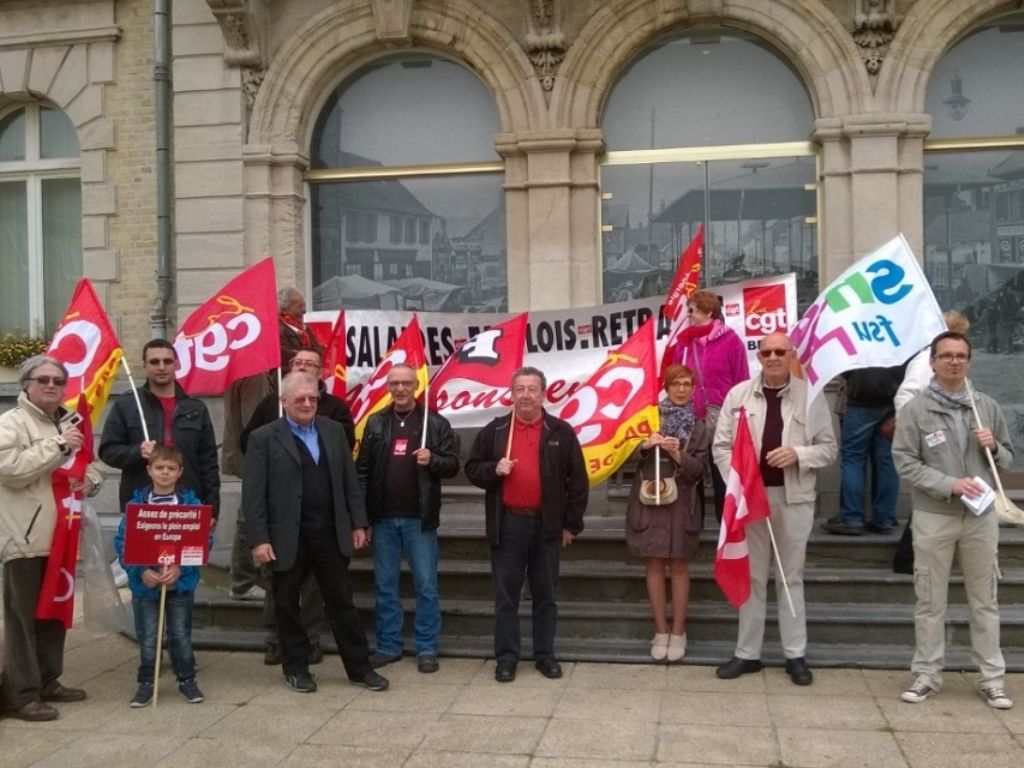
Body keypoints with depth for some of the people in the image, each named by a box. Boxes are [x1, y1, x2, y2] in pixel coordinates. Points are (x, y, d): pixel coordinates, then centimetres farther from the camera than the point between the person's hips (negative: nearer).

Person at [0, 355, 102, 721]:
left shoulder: (69, 423, 17)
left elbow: (85, 465, 27)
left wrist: (91, 479, 3)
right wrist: (57, 445, -21)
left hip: (60, 535, 8)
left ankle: (48, 681, 26)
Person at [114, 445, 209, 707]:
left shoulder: (191, 502, -5)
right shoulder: (136, 503, -3)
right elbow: (122, 541, -5)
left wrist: (179, 568, -18)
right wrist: (141, 571, -16)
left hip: (181, 582, 0)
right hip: (145, 583, 0)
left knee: (181, 634, 11)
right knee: (147, 637, 9)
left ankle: (187, 680, 26)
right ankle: (145, 683, 24)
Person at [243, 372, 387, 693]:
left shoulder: (334, 430, 8)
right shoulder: (263, 438, -4)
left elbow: (350, 480, 10)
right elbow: (253, 494, -7)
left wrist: (358, 523, 5)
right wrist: (259, 540, -12)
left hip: (331, 533, 3)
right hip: (287, 537, -2)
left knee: (342, 602, 8)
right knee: (287, 605, 9)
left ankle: (359, 667, 17)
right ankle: (296, 668, 25)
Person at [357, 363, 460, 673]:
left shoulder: (436, 423, -1)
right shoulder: (375, 423, 6)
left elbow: (452, 464, -1)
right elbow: (362, 469, 5)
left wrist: (432, 460, -22)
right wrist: (361, 511, -1)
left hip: (419, 519, -2)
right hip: (383, 518, 3)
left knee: (426, 585, 3)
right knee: (385, 585, 10)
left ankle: (426, 649, 12)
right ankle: (388, 646, 21)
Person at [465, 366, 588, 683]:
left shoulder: (561, 432, 2)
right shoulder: (493, 431, 4)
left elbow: (577, 481, 4)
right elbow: (472, 470, 8)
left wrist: (571, 524, 2)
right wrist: (494, 469, -13)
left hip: (546, 525, 0)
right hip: (507, 525, 0)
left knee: (545, 595, 9)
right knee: (505, 595, 5)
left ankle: (545, 655, 20)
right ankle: (506, 657, 14)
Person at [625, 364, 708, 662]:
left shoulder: (697, 427, 4)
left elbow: (699, 469, -2)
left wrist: (678, 455, -18)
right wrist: (645, 445, -18)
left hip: (680, 503, 0)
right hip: (648, 499, 0)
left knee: (679, 566, 3)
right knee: (654, 565, 4)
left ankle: (678, 632, 12)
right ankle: (661, 631, 13)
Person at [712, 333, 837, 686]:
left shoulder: (811, 395, 1)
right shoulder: (738, 394, 3)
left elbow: (828, 447, 3)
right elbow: (721, 446, 3)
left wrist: (798, 454, -16)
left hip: (794, 497, -1)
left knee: (791, 577, 9)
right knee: (751, 577, 10)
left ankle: (796, 655, 17)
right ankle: (747, 653, 18)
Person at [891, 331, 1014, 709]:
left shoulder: (987, 406, 7)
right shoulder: (915, 410, -4)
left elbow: (1008, 459, 15)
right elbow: (905, 462, -9)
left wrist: (994, 446, -8)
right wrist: (950, 484, -18)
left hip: (982, 516, 3)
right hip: (933, 517, -2)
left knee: (984, 600, 10)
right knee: (930, 601, 7)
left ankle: (992, 678, 19)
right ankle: (926, 675, 17)